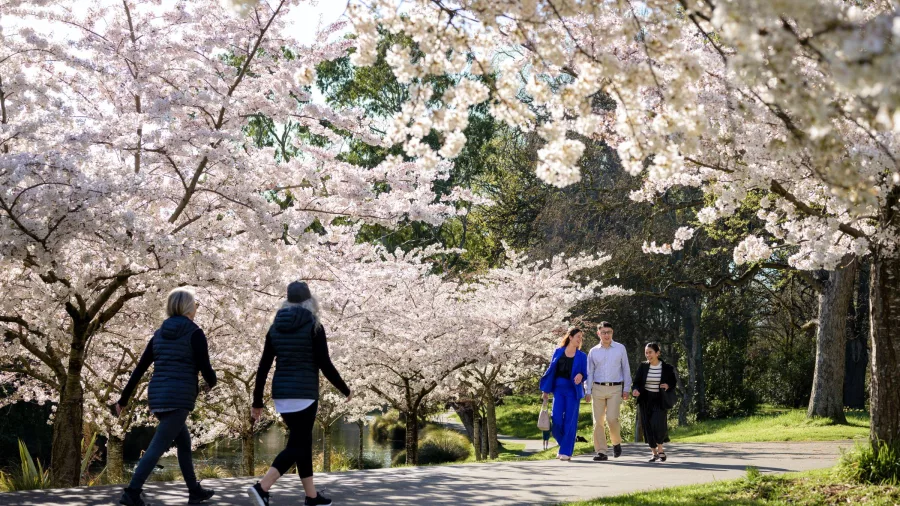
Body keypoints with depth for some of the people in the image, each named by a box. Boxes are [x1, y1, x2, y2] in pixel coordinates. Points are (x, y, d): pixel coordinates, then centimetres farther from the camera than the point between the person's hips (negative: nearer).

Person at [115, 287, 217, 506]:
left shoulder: (159, 334, 13)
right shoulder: (195, 333, -6)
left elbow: (139, 369, 12)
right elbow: (205, 369, -8)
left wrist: (124, 399, 16)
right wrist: (212, 382, 15)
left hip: (158, 397, 7)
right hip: (179, 398, -7)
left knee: (184, 441, 20)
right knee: (157, 447, -9)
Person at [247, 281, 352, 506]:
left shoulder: (275, 327, 8)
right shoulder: (314, 326, -7)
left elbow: (263, 367, 7)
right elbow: (325, 365, -9)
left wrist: (257, 402, 13)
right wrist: (345, 389, 5)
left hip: (281, 394, 6)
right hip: (303, 394, -6)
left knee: (302, 441, 16)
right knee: (297, 445, -4)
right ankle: (262, 487, -21)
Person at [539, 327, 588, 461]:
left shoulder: (581, 356, 5)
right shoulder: (558, 352, 7)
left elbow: (585, 374, 7)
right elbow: (551, 370, 10)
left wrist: (581, 375, -18)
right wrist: (546, 390, 8)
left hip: (573, 391, -1)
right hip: (558, 389, 1)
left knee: (570, 421, -4)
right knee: (557, 419, -7)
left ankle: (566, 451, 3)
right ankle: (563, 444, 18)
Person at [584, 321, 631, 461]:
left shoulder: (620, 349, 5)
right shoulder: (593, 351, 8)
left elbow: (626, 369, 7)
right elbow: (589, 372, 10)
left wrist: (626, 389, 3)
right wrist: (587, 391, 2)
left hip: (615, 389, -2)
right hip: (598, 388, 2)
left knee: (611, 418, -15)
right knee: (598, 421, -2)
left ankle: (616, 443, 12)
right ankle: (601, 452, 3)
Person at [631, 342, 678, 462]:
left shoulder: (667, 368, -2)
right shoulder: (643, 367, 3)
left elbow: (674, 381, 9)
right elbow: (636, 382, 7)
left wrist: (668, 385, -13)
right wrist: (636, 390, -14)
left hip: (660, 401, -3)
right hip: (645, 400, 3)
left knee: (657, 424, -18)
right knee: (648, 427, 1)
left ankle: (660, 450, 3)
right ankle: (655, 453, 15)